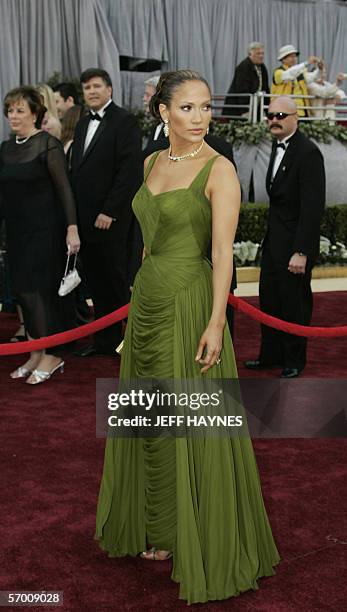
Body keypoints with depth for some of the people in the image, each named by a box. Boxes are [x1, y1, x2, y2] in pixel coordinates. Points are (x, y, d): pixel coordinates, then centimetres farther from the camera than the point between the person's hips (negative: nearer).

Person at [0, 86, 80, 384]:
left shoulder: (48, 144, -9)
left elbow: (64, 188, -11)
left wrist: (72, 228, -16)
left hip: (44, 228, -7)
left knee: (36, 288, -6)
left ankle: (52, 354, 8)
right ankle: (37, 352, 20)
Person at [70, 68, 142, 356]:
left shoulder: (124, 121, -7)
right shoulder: (83, 124, 17)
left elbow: (129, 171, -14)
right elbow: (76, 170, 17)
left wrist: (108, 212, -18)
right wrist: (75, 213, 8)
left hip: (112, 220, -7)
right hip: (86, 219, 7)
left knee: (119, 281, -1)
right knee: (97, 282, 12)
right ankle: (105, 338, 22)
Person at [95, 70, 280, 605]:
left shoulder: (219, 170, -10)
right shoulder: (152, 163, 10)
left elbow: (222, 249, -16)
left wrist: (215, 323, -22)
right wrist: (147, 293, 17)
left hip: (189, 303, -7)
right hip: (147, 298, 7)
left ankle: (199, 540, 19)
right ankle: (155, 527, 32)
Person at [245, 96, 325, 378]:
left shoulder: (308, 153, -18)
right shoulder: (279, 146, 10)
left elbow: (313, 207, -21)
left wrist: (301, 252, -23)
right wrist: (270, 235, 11)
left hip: (295, 243, -8)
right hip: (274, 239, 8)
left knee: (294, 303, 5)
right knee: (269, 299, 15)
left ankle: (294, 361, 21)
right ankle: (271, 354, 30)